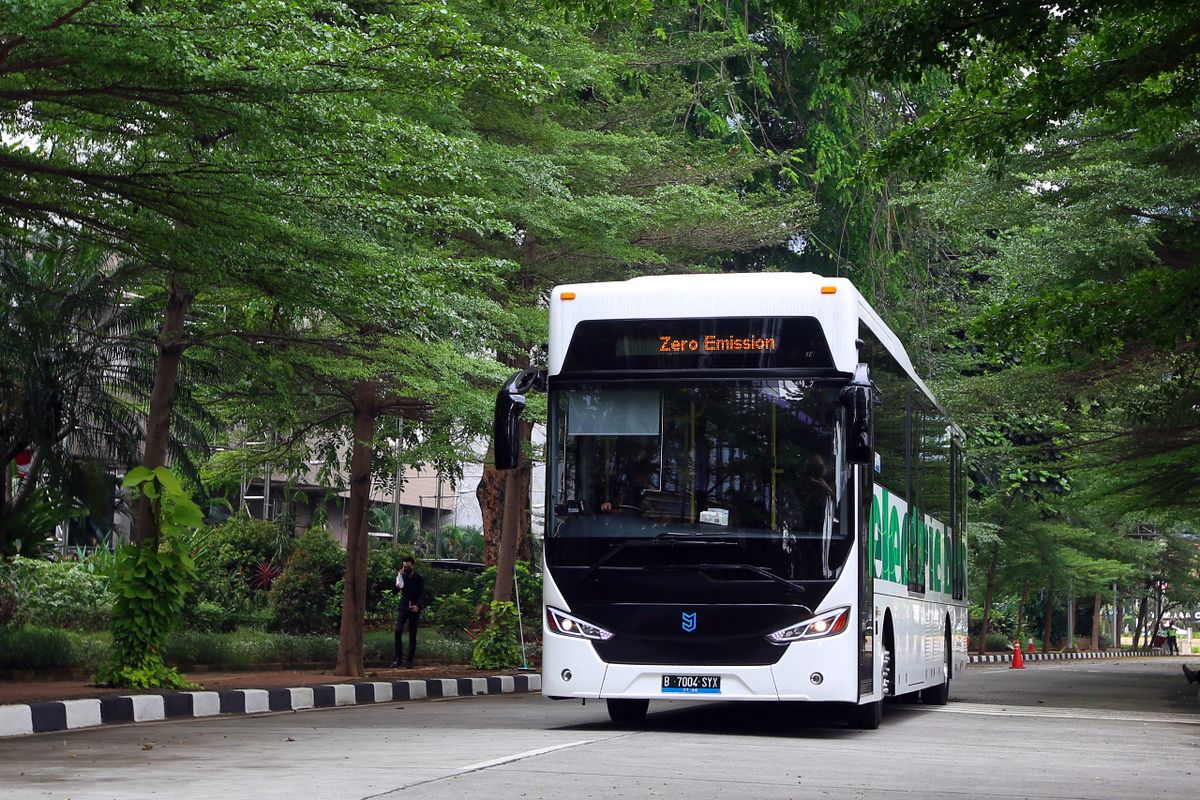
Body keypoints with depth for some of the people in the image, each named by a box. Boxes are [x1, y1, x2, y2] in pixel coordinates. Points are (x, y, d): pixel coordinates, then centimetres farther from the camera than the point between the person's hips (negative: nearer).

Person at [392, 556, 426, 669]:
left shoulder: (419, 579, -3)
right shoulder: (402, 576, 5)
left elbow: (422, 594, -11)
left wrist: (418, 606, -28)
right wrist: (397, 586, -22)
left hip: (414, 609, -2)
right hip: (403, 608, 2)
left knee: (412, 635, 1)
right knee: (398, 631, -13)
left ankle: (410, 660, 6)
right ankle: (398, 658, -8)